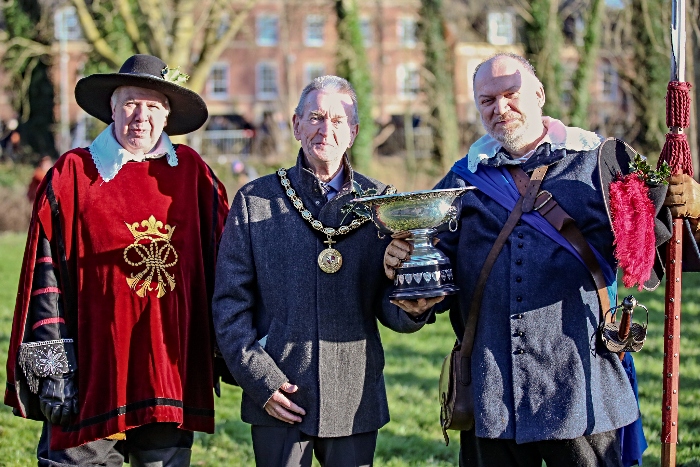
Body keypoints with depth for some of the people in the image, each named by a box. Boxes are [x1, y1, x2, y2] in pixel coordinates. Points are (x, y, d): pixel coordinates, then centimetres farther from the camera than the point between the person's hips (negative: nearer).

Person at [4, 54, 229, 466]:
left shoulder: (192, 173, 8)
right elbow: (46, 275, -2)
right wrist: (50, 366, -7)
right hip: (94, 370, -3)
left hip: (173, 369, 3)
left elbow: (219, 259, 12)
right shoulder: (73, 174, 1)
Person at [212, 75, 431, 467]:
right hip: (278, 399, -1)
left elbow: (387, 306, 5)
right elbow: (230, 302, 1)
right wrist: (259, 378, -9)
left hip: (356, 402, 1)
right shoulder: (254, 200, 3)